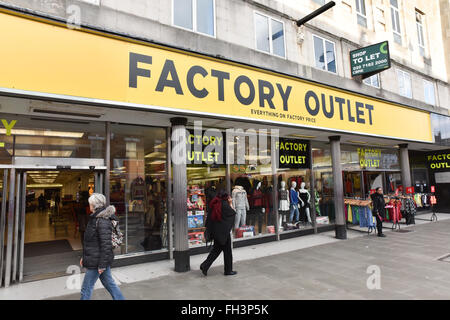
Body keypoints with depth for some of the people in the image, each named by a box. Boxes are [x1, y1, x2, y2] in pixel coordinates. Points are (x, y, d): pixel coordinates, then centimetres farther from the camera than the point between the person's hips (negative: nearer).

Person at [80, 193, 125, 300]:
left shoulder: (103, 221, -22)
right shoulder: (95, 218, 10)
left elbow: (106, 244, -23)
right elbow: (91, 240, 19)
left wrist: (102, 265, -20)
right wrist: (84, 257, 21)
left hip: (96, 261, -9)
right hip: (96, 259, 9)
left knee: (86, 288, 5)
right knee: (109, 283, 18)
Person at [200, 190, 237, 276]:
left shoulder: (213, 204, 3)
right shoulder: (224, 204, -17)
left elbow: (209, 218, 7)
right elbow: (233, 213, -4)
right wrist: (231, 204, 3)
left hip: (215, 231, 7)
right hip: (224, 231, -7)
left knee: (216, 248, 17)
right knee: (227, 250, 8)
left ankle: (205, 265, 7)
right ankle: (228, 270, 19)